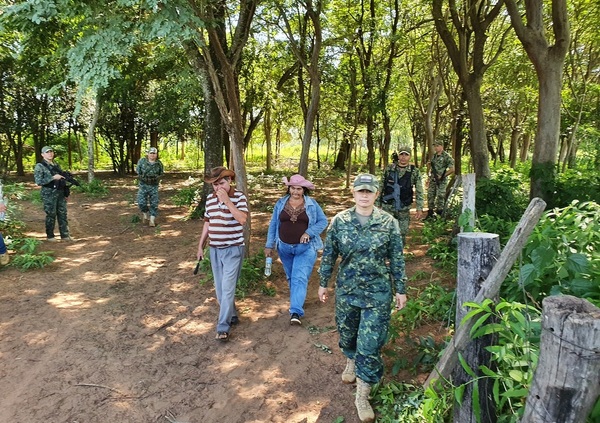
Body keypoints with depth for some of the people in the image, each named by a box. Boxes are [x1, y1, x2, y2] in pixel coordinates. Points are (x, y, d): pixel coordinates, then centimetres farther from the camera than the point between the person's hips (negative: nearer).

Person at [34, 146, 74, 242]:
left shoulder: (56, 165, 13)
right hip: (49, 194, -6)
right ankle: (50, 236, 13)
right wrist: (53, 178, -21)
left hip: (60, 193, 6)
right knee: (51, 215, 1)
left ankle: (65, 235, 12)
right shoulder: (39, 166, -6)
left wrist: (65, 193, 14)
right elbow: (38, 181, -15)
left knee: (63, 214, 6)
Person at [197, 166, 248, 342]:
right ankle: (232, 316, 31)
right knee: (219, 288, 13)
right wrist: (201, 245, 15)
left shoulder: (239, 196, -11)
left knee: (227, 288, -7)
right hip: (214, 249, 6)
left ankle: (223, 327, 0)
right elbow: (207, 223, 15)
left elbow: (242, 219, -26)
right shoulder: (210, 198, 6)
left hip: (233, 249, -6)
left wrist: (227, 200, -26)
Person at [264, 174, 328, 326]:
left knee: (300, 278, -12)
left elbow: (323, 221, -2)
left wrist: (309, 233, -16)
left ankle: (296, 312, -13)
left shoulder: (312, 204, -4)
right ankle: (298, 301, 38)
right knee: (291, 277, 17)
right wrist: (269, 245, 2)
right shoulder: (281, 203, 1)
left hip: (305, 248, -3)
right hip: (284, 247, 3)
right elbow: (273, 225, 5)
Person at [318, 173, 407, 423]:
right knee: (347, 333, 21)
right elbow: (328, 254, 3)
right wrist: (323, 283, 7)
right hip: (346, 289, 2)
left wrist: (400, 289, 2)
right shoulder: (340, 221, -5)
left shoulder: (388, 223, -7)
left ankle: (362, 396, 14)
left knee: (370, 344, -2)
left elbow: (397, 259, -1)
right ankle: (351, 362, 53)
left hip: (377, 292, -2)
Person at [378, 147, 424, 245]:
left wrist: (419, 208, -8)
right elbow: (381, 187, 4)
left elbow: (419, 191, -2)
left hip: (404, 208, 0)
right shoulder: (389, 168, -2)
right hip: (388, 206, 0)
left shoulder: (414, 172, -3)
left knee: (402, 233, 9)